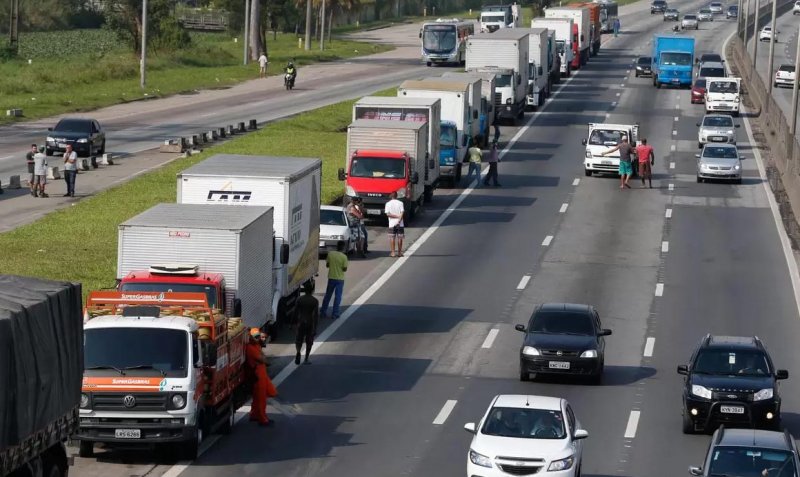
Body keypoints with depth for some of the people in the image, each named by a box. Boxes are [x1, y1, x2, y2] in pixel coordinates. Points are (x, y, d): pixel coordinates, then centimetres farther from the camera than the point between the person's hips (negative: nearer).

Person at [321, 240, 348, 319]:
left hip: (331, 278, 3)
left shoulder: (330, 254, -6)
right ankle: (335, 314, 4)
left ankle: (324, 312, 24)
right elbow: (345, 269, -11)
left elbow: (327, 265, 2)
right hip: (340, 279, -3)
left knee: (327, 295, 17)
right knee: (337, 297, 4)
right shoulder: (344, 257, -15)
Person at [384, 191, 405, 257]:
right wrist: (399, 219, -12)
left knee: (392, 238, 5)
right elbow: (402, 213, -9)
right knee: (400, 237, 7)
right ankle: (399, 252, 8)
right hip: (400, 224, 1)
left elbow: (388, 214, -8)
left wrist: (397, 216, -6)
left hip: (392, 224, -1)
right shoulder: (400, 203, 0)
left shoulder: (388, 204, -1)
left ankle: (392, 252, 0)